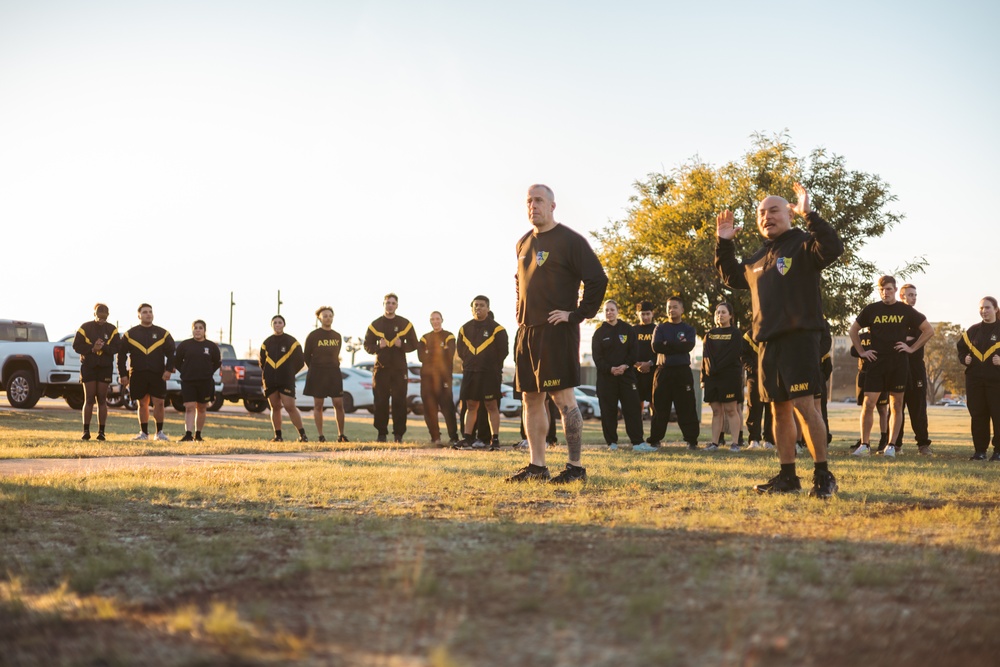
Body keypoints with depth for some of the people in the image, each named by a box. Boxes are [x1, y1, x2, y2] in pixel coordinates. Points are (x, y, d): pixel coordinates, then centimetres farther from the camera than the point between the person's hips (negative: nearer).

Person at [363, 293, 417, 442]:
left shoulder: (405, 324, 7)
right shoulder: (375, 325, 9)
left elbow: (413, 345, 7)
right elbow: (367, 346, 8)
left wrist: (402, 345, -12)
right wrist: (378, 347, -12)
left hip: (399, 368, 0)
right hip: (381, 368, 1)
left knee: (399, 401, -3)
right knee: (381, 402, -1)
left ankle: (398, 434, 2)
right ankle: (382, 433, 6)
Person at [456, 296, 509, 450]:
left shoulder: (496, 329, -4)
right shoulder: (465, 329, 10)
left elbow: (503, 351, -2)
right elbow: (460, 350, 18)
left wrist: (492, 366, 2)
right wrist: (469, 364, 12)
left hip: (489, 374, -4)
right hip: (469, 372, 5)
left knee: (491, 406, -4)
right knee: (471, 405, 7)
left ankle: (495, 440, -3)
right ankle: (467, 438, 8)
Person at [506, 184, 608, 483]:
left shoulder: (570, 240, -7)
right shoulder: (523, 243, 15)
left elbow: (598, 280, -12)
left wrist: (578, 314, -13)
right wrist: (521, 315, 15)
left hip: (558, 332, -7)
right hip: (527, 331, 8)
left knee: (563, 397, -7)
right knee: (531, 398, 9)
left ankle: (575, 467, -1)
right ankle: (537, 465, 16)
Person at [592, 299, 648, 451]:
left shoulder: (628, 329, 8)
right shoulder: (599, 333, 6)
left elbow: (634, 351, 3)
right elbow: (597, 357, -1)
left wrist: (625, 366, -13)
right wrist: (610, 369, -16)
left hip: (626, 374, 0)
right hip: (606, 376, 0)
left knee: (633, 408, -7)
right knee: (608, 410, 0)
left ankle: (637, 442, -9)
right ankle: (611, 442, 7)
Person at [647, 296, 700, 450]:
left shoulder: (688, 329, 9)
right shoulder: (660, 328, 11)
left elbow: (688, 346, -10)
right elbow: (656, 346, -6)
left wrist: (667, 344, -10)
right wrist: (677, 346, -10)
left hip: (683, 371, -1)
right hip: (663, 371, 1)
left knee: (687, 407, -2)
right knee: (660, 408, 2)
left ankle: (691, 440, 2)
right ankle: (654, 440, 7)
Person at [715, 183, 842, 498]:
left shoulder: (803, 244, -3)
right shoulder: (758, 257, 19)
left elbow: (833, 247, -24)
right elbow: (732, 278, 33)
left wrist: (809, 215, -27)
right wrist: (724, 244, 22)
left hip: (799, 337, -8)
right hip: (767, 341, 8)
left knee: (803, 405, -13)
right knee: (780, 409, 9)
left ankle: (823, 475, -6)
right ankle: (787, 476, 16)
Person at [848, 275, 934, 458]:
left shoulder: (906, 310, 3)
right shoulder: (871, 309, 5)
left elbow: (929, 330, 9)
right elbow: (853, 330, 16)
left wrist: (912, 348, 2)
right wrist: (861, 352, 7)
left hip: (898, 364, 0)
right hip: (876, 362, 0)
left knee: (896, 406, 3)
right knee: (868, 404, -6)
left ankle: (891, 446, 10)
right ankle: (864, 445, 0)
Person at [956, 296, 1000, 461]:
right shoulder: (973, 331, 11)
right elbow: (961, 349, 19)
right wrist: (964, 359, 1)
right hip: (974, 379, 3)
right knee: (977, 414, 3)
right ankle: (980, 450, 8)